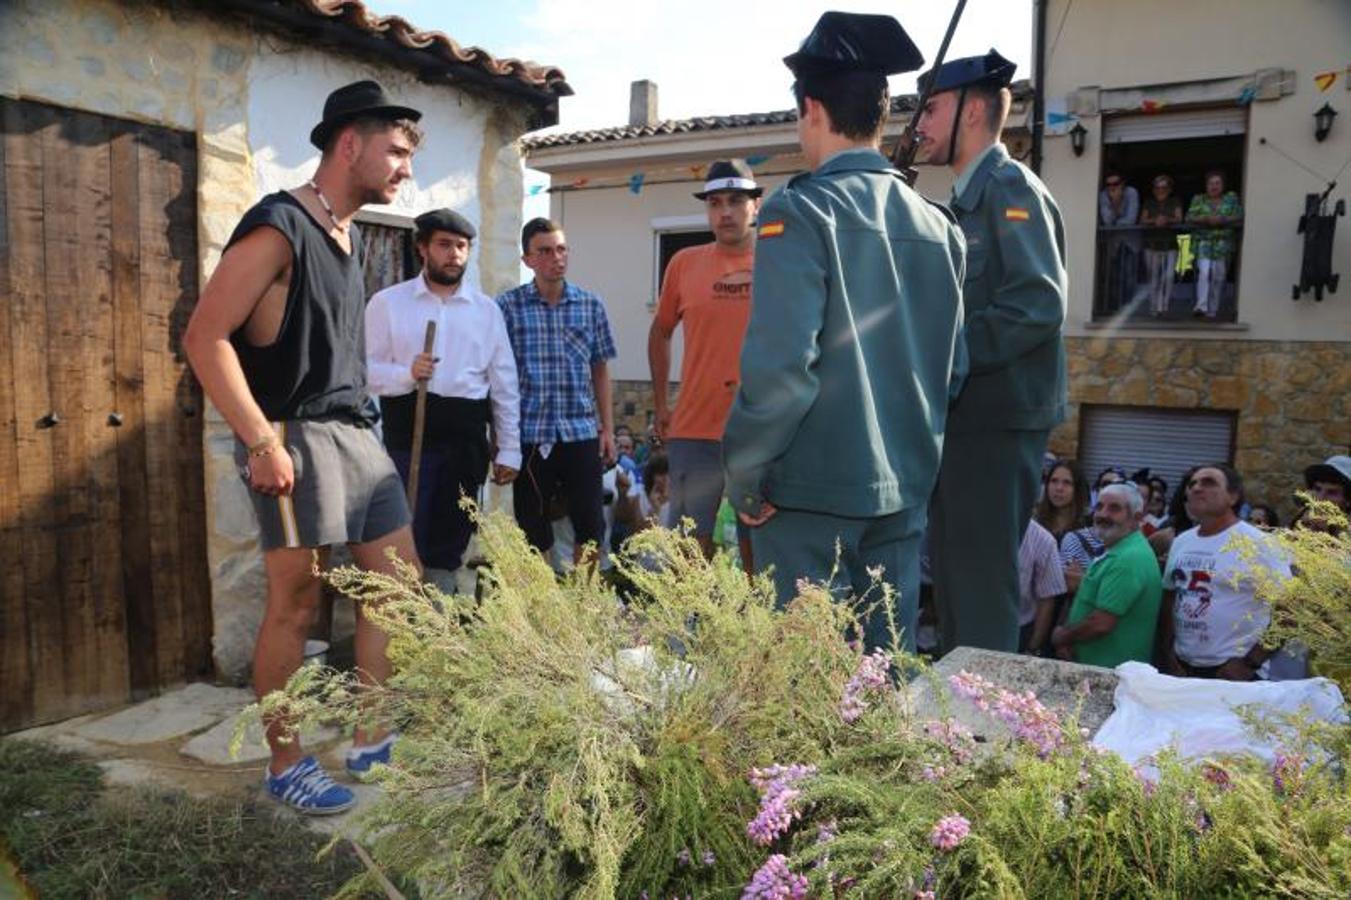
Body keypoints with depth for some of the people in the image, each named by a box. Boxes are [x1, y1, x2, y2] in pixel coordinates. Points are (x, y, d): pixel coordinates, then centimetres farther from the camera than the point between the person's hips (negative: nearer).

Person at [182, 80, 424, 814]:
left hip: (356, 435, 9)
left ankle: (372, 742, 23)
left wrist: (358, 422, 16)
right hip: (296, 439, -9)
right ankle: (285, 767, 17)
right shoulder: (279, 227, -11)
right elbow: (205, 338, -16)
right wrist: (262, 439, -21)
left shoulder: (346, 235, 15)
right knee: (296, 605, -1)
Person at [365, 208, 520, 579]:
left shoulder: (487, 309, 10)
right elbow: (364, 368, -1)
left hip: (466, 437, 3)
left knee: (451, 541, 11)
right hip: (409, 434, -3)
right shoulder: (387, 302, 3)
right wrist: (406, 373, -20)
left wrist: (509, 450, 7)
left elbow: (504, 383, 10)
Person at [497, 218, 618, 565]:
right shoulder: (508, 306, 0)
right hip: (529, 436, -2)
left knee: (590, 527, 5)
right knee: (534, 534, 7)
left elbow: (600, 370, 11)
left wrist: (608, 430, 7)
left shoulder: (591, 305, 6)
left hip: (582, 434, 2)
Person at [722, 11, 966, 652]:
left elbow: (781, 365, -20)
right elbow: (953, 364, 13)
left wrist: (744, 474, -9)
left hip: (812, 491, -6)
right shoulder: (937, 225, 8)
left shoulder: (800, 212, -12)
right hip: (905, 491, 7)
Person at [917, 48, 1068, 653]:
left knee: (982, 589, -4)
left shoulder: (1011, 186, -8)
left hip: (996, 419, -9)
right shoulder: (966, 199, 18)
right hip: (960, 417, 9)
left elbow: (1039, 305, -20)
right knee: (953, 584, 15)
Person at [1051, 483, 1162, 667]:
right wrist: (1067, 637, -2)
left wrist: (1060, 638, -8)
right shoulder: (1116, 551, 13)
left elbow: (1101, 624, -25)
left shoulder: (1128, 559, -21)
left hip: (1111, 669, -9)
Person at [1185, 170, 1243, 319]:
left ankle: (1213, 310, 11)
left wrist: (1223, 219, -13)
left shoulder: (1231, 198, 10)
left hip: (1223, 243, 1)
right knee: (1203, 272, -17)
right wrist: (1206, 219, -16)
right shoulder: (1198, 199, 9)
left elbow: (1239, 216, 2)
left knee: (1219, 277, 3)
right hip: (1203, 241, -1)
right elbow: (1189, 218, 0)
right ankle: (1201, 307, -20)